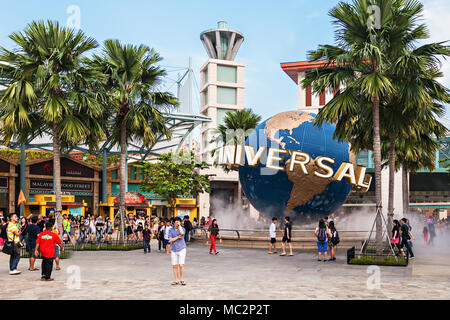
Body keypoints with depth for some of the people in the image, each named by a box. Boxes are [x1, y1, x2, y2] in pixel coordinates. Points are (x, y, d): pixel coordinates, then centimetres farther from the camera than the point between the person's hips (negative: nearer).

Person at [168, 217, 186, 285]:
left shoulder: (182, 229, 0)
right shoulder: (171, 230, 4)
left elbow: (182, 233, -24)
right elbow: (170, 239, -4)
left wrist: (179, 225, -15)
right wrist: (178, 237, -14)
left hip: (181, 249, -2)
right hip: (173, 250, 2)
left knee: (181, 265, -7)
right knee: (174, 266, 3)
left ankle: (181, 280, 7)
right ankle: (176, 280, 14)